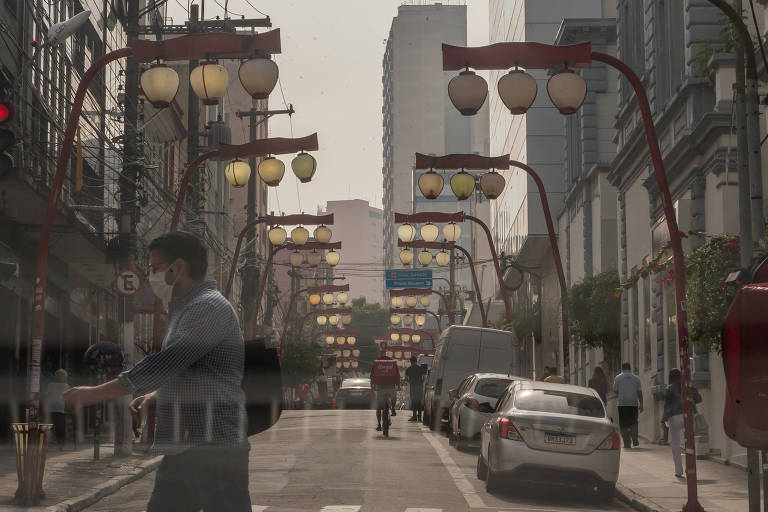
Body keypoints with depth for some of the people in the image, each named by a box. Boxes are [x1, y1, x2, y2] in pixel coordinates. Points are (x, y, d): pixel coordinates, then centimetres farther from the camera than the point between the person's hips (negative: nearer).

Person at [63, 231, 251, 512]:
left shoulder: (210, 307, -12)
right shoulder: (185, 309, 21)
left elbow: (167, 361, -22)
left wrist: (97, 392, -20)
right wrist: (154, 396, 10)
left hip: (214, 449, -10)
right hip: (183, 450, 10)